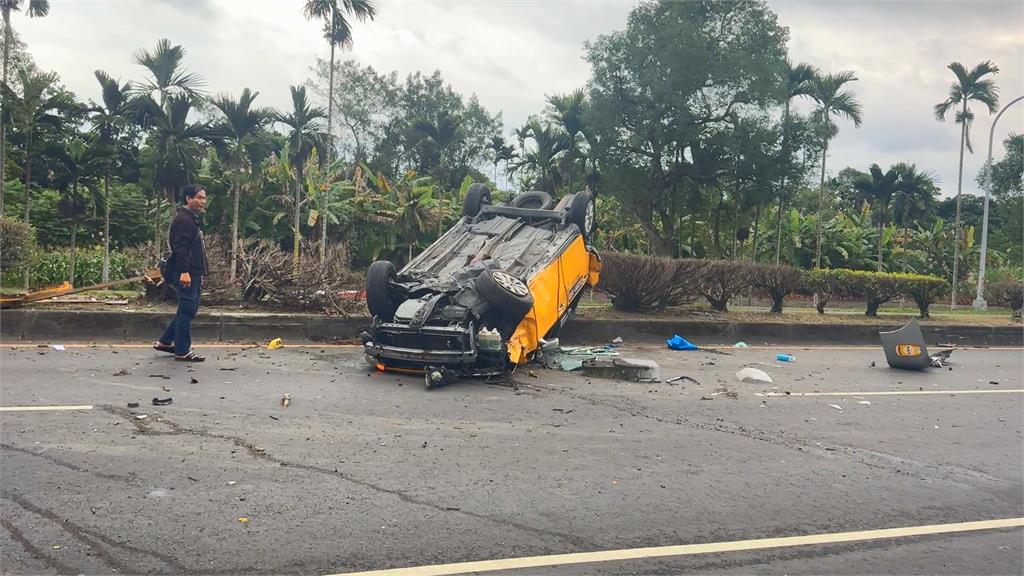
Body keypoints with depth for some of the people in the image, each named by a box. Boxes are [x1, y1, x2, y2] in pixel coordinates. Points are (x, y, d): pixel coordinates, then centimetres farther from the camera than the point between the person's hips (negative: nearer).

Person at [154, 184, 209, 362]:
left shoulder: (192, 219, 20)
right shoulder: (183, 219, -12)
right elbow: (180, 247, -22)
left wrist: (200, 273, 24)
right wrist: (184, 272, -28)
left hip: (193, 274, 10)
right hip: (186, 274, -10)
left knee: (188, 310, 16)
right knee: (187, 311, -5)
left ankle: (165, 342, 25)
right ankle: (182, 351, 2)